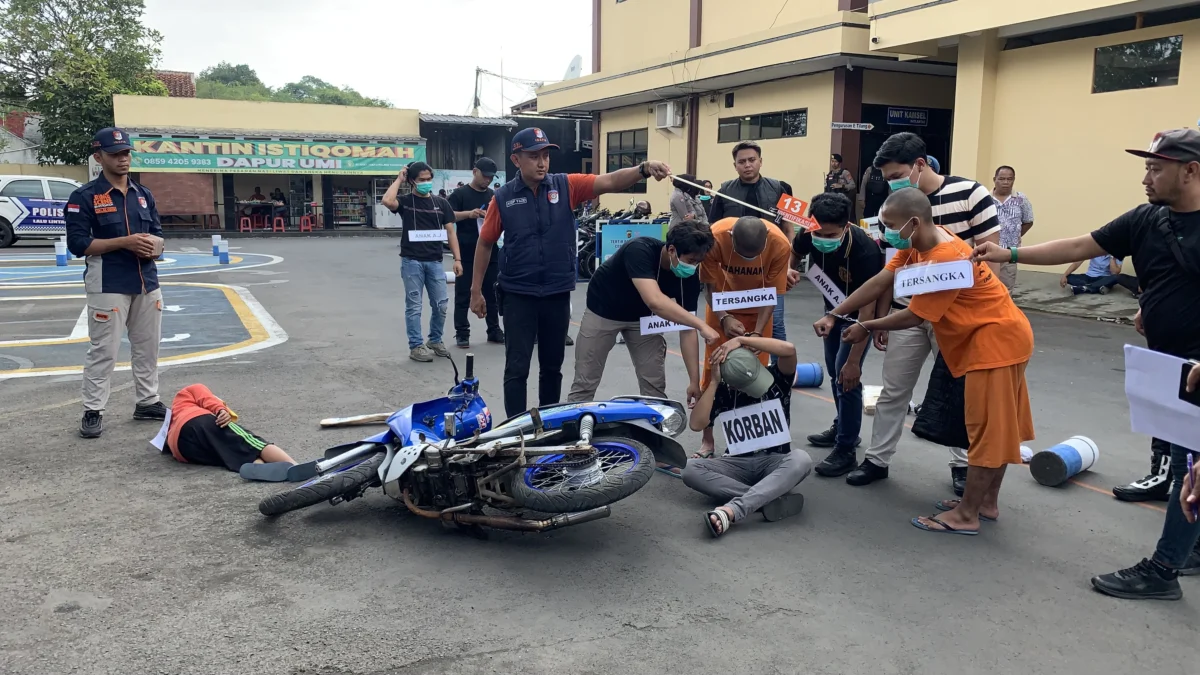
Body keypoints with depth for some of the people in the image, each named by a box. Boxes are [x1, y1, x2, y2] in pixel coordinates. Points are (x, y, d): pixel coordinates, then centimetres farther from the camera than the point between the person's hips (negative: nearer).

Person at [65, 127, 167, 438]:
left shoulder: (144, 195, 12)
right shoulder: (84, 197, -5)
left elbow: (158, 235, 14)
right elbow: (78, 243, -11)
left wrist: (153, 246, -10)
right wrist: (125, 242, -20)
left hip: (147, 282, 6)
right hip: (108, 285, -6)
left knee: (148, 346, 12)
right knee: (103, 351, -3)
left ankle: (148, 402, 25)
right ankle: (92, 411, 7)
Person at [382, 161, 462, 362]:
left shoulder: (441, 203, 8)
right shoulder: (405, 201, 1)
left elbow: (450, 232, 8)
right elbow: (387, 201, -22)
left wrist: (457, 259, -1)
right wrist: (399, 180, -8)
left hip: (435, 261, 3)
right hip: (411, 261, -3)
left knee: (440, 305, 6)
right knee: (414, 306, 2)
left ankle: (435, 340, 24)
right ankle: (416, 346, 9)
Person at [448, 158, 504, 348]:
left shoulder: (494, 196, 13)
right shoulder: (460, 194, -2)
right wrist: (469, 213, -24)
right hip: (466, 254, -4)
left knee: (492, 293, 9)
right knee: (463, 294, 0)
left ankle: (494, 330, 18)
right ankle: (462, 333, 6)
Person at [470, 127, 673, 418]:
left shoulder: (567, 186, -2)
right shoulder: (503, 198, -3)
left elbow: (610, 182, -14)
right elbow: (485, 244, 5)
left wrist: (643, 169, -33)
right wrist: (476, 290, 5)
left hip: (558, 294, 2)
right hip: (518, 295, -2)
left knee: (552, 366, 15)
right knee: (517, 368, 0)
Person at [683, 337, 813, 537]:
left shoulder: (777, 378, -4)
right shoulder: (723, 391, -4)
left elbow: (789, 349, -25)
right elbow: (696, 424, -16)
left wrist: (740, 340, -26)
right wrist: (714, 381, -18)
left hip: (774, 462, -1)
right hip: (738, 464, 1)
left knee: (801, 459, -36)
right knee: (690, 469, -26)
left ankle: (730, 511, -50)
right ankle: (773, 499, -37)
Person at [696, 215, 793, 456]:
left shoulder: (780, 244, -31)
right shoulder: (715, 237, -33)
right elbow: (710, 286, -19)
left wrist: (757, 332, -29)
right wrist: (724, 319, -35)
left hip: (757, 309, 1)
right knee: (714, 368, -3)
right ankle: (707, 440, 6)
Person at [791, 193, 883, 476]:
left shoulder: (865, 250, -39)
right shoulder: (809, 235, -25)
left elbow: (867, 308, -37)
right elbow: (794, 253, 3)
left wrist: (854, 361, -38)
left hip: (860, 311, -6)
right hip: (833, 306, 6)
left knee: (846, 375, -11)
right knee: (834, 370, 17)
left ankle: (846, 451, -1)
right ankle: (842, 427, 36)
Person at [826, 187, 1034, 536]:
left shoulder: (946, 261, -29)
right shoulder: (917, 243, 0)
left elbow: (915, 316, -21)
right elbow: (880, 281, 1)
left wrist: (866, 328, -8)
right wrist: (834, 315, -3)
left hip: (997, 338, -10)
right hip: (998, 335, 10)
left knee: (988, 427, -3)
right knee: (997, 425, 17)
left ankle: (966, 515, 6)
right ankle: (987, 502, 28)